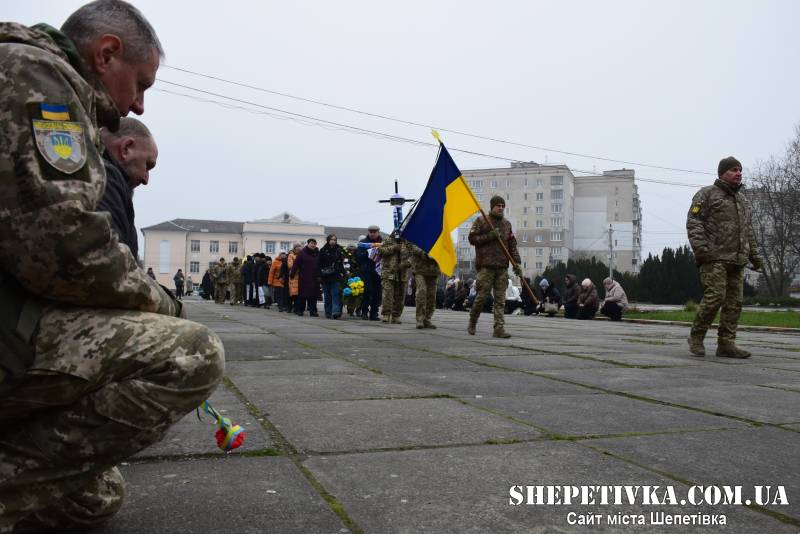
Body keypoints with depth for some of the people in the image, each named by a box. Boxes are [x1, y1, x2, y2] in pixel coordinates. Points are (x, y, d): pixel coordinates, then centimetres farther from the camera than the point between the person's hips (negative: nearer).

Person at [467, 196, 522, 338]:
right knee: (482, 295, -3)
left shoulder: (507, 224, 16)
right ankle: (472, 323, 17)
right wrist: (490, 236, -14)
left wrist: (516, 263, 5)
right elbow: (472, 238, -4)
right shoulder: (481, 221, 3)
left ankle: (499, 328, -3)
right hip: (486, 265, -4)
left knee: (500, 299, -1)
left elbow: (512, 245, 15)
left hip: (502, 267, 4)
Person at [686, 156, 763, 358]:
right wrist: (700, 248, -19)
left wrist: (754, 255, 20)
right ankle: (696, 338, 1)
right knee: (715, 297, -14)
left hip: (738, 260, 7)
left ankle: (726, 344, 6)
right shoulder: (707, 194, 2)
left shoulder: (742, 199, 24)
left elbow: (748, 230, 29)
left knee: (734, 303, 2)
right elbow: (693, 222, -8)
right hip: (715, 258, -7)